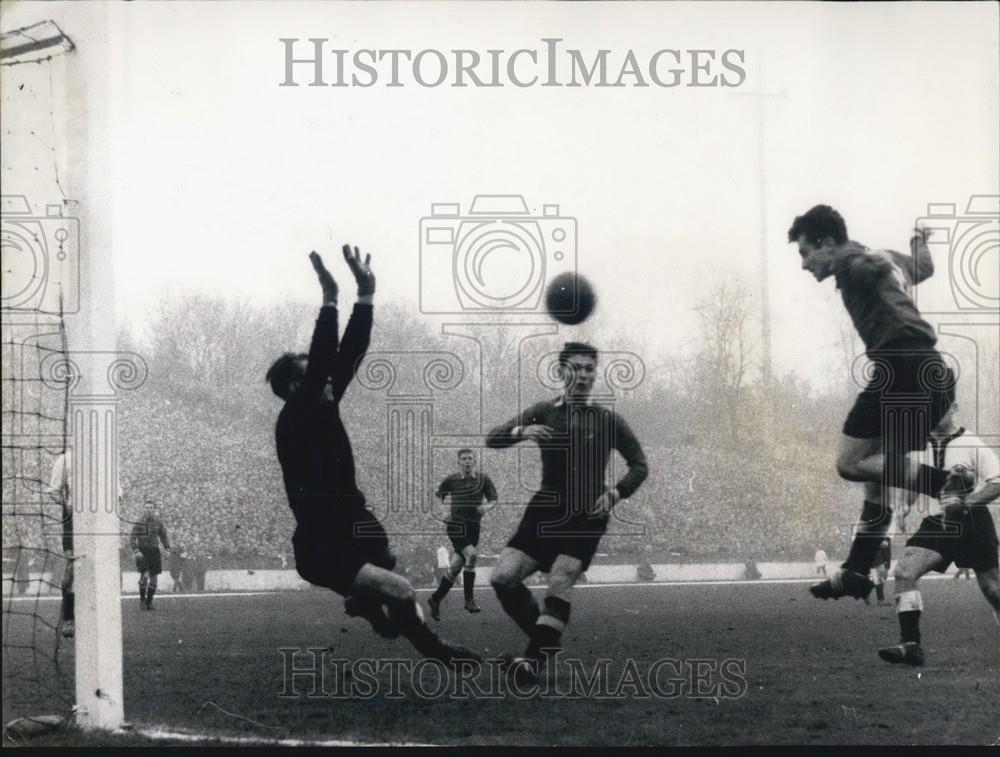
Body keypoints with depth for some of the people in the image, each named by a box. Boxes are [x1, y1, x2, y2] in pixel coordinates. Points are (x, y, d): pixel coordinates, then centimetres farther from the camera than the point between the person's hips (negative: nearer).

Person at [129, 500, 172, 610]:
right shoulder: (139, 523, -4)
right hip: (142, 553, -3)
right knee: (144, 575, -18)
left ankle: (149, 602, 15)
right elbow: (132, 539, -4)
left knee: (154, 578, 2)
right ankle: (142, 599, 2)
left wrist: (168, 549, 1)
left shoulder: (158, 523, 5)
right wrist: (136, 551, -17)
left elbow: (164, 537, 15)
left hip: (154, 551, 3)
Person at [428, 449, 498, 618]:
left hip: (474, 526, 3)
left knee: (456, 566, 6)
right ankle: (469, 599, -17)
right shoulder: (451, 480, 1)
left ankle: (435, 600, 22)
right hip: (456, 524, -3)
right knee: (470, 554, -25)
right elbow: (438, 497, 13)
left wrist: (486, 506, -13)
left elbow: (493, 500, 6)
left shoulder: (483, 479, 5)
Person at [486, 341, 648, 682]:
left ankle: (536, 658, -19)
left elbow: (639, 465, 8)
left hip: (587, 517, -2)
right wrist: (521, 432, -23)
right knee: (503, 577, -11)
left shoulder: (607, 420, 3)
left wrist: (616, 492, -10)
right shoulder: (544, 413, 7)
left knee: (560, 583, -20)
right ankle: (545, 639, 7)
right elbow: (493, 439, -1)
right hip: (546, 511, 3)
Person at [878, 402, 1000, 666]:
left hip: (972, 522, -4)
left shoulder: (971, 444, -5)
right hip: (936, 523, 4)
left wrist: (967, 502, -23)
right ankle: (911, 645, -20)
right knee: (904, 571, -18)